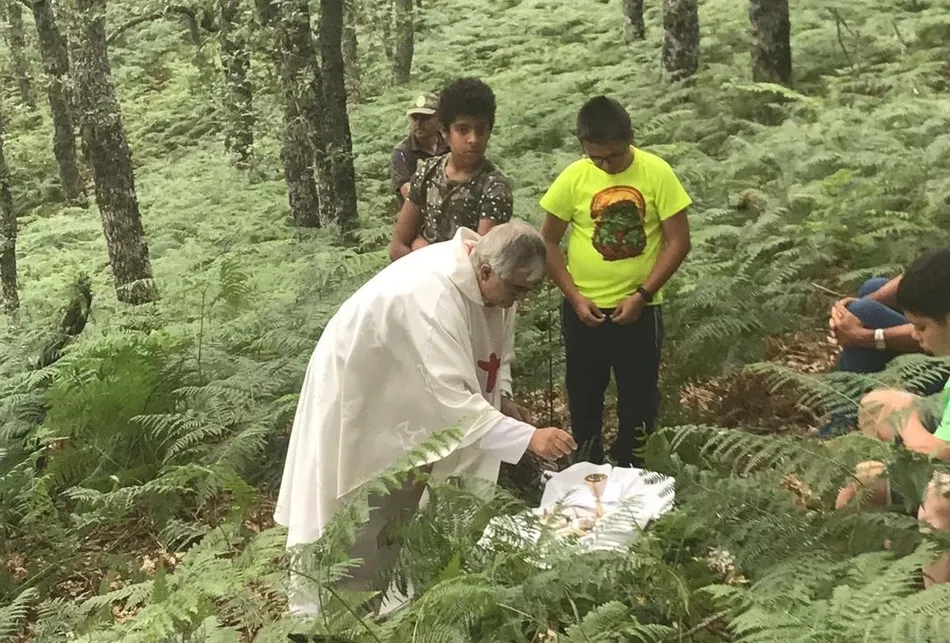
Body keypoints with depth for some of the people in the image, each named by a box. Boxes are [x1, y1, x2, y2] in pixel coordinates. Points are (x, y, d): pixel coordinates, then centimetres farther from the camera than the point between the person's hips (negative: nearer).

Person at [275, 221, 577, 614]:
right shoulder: (432, 295, -41)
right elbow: (454, 397, -44)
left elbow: (495, 341, 5)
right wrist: (528, 438, -46)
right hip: (358, 394, -8)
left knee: (407, 498, 16)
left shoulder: (494, 277, -13)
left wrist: (502, 398, -10)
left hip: (409, 395, 8)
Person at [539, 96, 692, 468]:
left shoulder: (656, 173, -11)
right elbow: (548, 242, 0)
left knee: (639, 399, 9)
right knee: (584, 398, 15)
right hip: (584, 309, 1)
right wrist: (575, 297, -8)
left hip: (639, 308, -1)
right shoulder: (574, 178, -8)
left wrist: (642, 294, -14)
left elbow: (678, 242, -8)